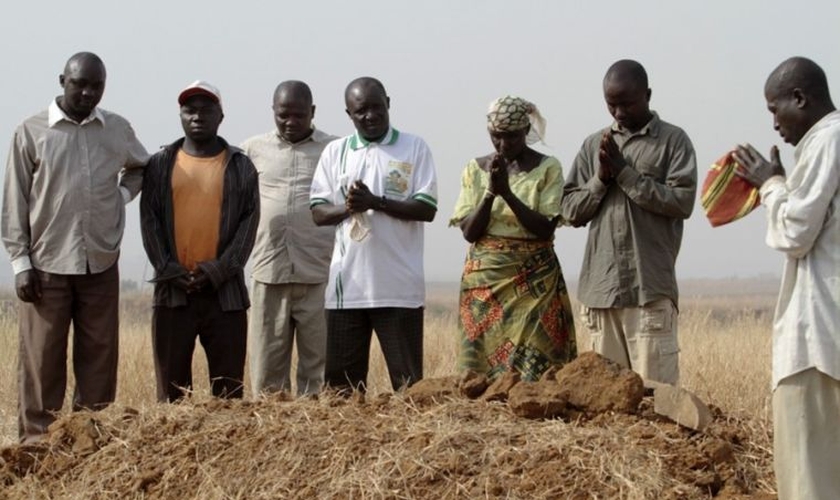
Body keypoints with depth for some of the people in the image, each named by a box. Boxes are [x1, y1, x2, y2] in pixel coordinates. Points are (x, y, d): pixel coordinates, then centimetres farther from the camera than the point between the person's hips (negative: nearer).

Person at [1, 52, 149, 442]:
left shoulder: (118, 129, 7)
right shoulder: (32, 132, -1)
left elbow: (141, 167, 28)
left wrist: (122, 194, 8)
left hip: (101, 264, 3)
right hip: (48, 265, -3)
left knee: (99, 357, 5)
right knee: (41, 360, -1)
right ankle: (36, 440, 3)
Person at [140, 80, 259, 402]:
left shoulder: (240, 166, 8)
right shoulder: (160, 165, 9)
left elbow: (249, 221, 1)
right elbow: (149, 221, 4)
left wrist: (221, 270, -11)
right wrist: (168, 269, -9)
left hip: (225, 293, 0)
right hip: (172, 291, 0)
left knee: (228, 386, 2)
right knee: (172, 387, 3)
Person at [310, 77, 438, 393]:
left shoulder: (414, 149, 3)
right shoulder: (335, 152, 11)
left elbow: (427, 209, -5)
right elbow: (318, 212, 7)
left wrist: (375, 202, -15)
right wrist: (347, 208, -14)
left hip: (399, 288, -3)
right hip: (347, 285, 3)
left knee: (407, 380, -1)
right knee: (341, 380, 5)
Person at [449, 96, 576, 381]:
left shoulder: (547, 168, -1)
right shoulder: (476, 169, 7)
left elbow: (545, 229, -10)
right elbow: (469, 232, 0)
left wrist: (507, 192, -18)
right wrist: (491, 192, -13)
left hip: (533, 281, -2)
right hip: (485, 281, 2)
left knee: (534, 361, -8)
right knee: (483, 356, 0)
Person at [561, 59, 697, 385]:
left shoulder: (673, 140, 3)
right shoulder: (594, 145, 15)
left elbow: (682, 201, -8)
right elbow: (571, 210, 13)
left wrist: (625, 173, -8)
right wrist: (601, 178, -4)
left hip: (650, 287, -4)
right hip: (601, 286, 4)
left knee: (654, 387, -8)